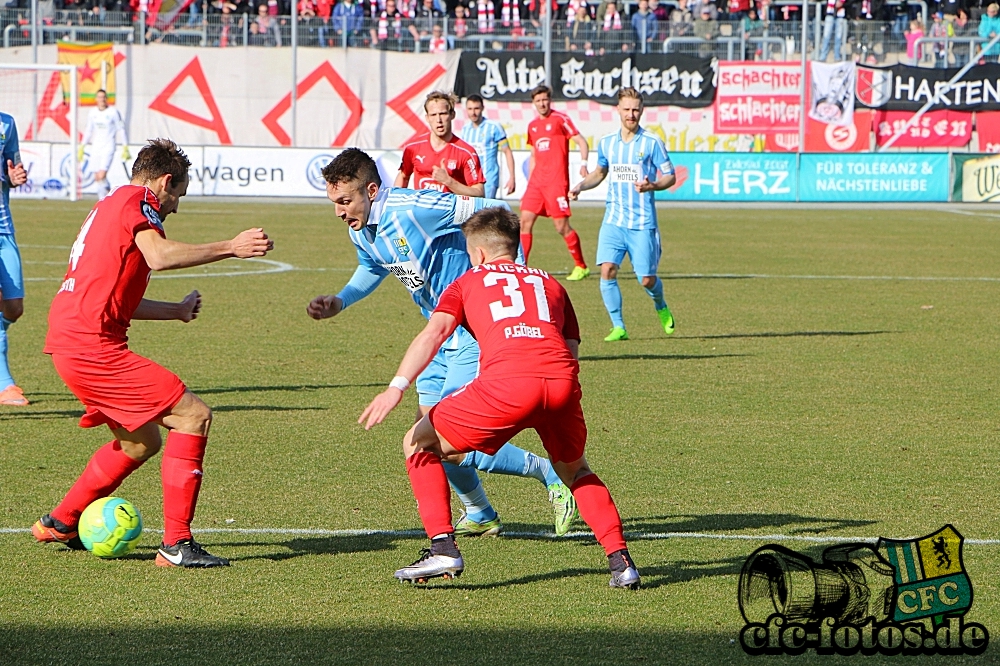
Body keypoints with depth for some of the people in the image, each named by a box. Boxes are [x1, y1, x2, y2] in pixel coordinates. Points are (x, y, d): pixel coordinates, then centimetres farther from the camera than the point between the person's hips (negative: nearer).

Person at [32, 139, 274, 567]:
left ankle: (59, 523, 30)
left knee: (143, 442, 23)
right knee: (194, 416, -10)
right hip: (91, 345, -11)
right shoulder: (135, 202, -5)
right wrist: (230, 248, -23)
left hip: (69, 342, 11)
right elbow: (159, 256, -26)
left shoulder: (109, 207, 25)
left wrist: (176, 311, 40)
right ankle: (176, 544, -12)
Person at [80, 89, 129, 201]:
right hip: (95, 147, 5)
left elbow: (121, 130, 0)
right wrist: (82, 147, 18)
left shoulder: (113, 112, -4)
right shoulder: (93, 112, 9)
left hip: (108, 147, -5)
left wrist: (125, 148, -3)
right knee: (97, 177, 4)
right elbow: (88, 131, 19)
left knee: (101, 176, -18)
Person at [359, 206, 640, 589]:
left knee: (419, 445, 16)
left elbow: (435, 331, 8)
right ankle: (620, 560, 16)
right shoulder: (550, 284, 34)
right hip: (562, 380, 4)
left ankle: (443, 548, 5)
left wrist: (397, 386, -3)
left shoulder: (469, 281, 25)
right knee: (574, 469, 30)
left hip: (507, 380, -4)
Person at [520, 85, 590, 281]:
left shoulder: (560, 119, -4)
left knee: (561, 225, -7)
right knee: (525, 220, -2)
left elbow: (581, 141, -5)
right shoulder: (532, 126, 15)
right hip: (537, 181, 6)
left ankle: (581, 267, 6)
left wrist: (583, 163, -20)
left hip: (557, 180, -6)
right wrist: (529, 181, 18)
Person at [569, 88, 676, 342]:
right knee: (607, 270, -14)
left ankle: (661, 307, 34)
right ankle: (618, 327, -4)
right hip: (613, 220, 3)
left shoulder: (652, 142, -4)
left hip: (642, 223, -3)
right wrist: (581, 185, 6)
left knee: (646, 279, -1)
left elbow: (670, 176, -1)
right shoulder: (606, 143, 8)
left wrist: (652, 185, -21)